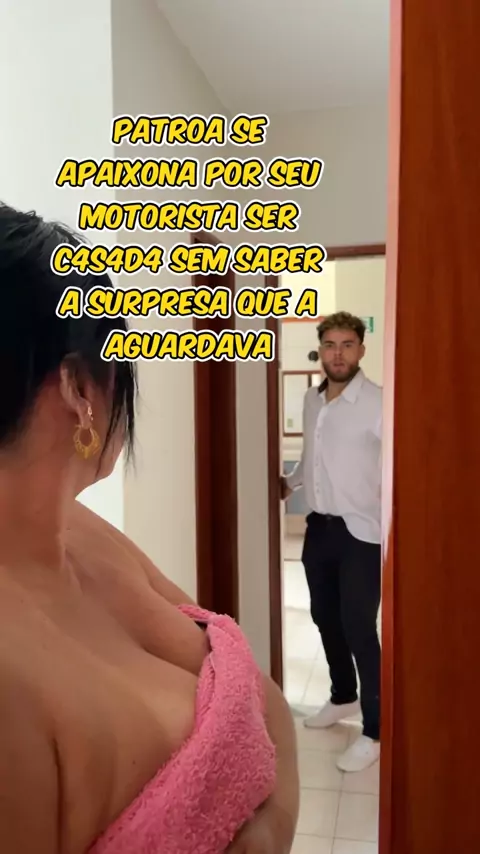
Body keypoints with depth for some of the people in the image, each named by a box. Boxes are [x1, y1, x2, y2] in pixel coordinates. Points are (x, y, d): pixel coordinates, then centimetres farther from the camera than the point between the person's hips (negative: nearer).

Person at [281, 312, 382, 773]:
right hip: (319, 526, 7)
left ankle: (375, 730, 16)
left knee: (358, 628, -2)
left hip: (360, 532, -7)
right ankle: (343, 697, 40)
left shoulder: (377, 403, -15)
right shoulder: (311, 398, 7)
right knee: (325, 618, 18)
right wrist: (289, 481, 13)